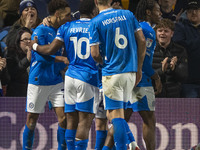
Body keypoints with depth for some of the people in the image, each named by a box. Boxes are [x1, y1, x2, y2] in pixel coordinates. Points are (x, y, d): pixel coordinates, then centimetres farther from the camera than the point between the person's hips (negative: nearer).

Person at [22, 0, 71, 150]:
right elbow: (41, 55, -20)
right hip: (38, 81, -5)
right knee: (32, 120, 2)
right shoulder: (40, 31, -10)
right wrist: (62, 59, -22)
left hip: (57, 81, 5)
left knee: (63, 117, -6)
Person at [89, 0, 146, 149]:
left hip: (111, 74, -5)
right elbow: (142, 40, 4)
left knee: (116, 116, -4)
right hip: (131, 71, 5)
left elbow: (95, 54, -10)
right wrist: (139, 68, 11)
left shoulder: (96, 22, -6)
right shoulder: (128, 14, 6)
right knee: (120, 114, 16)